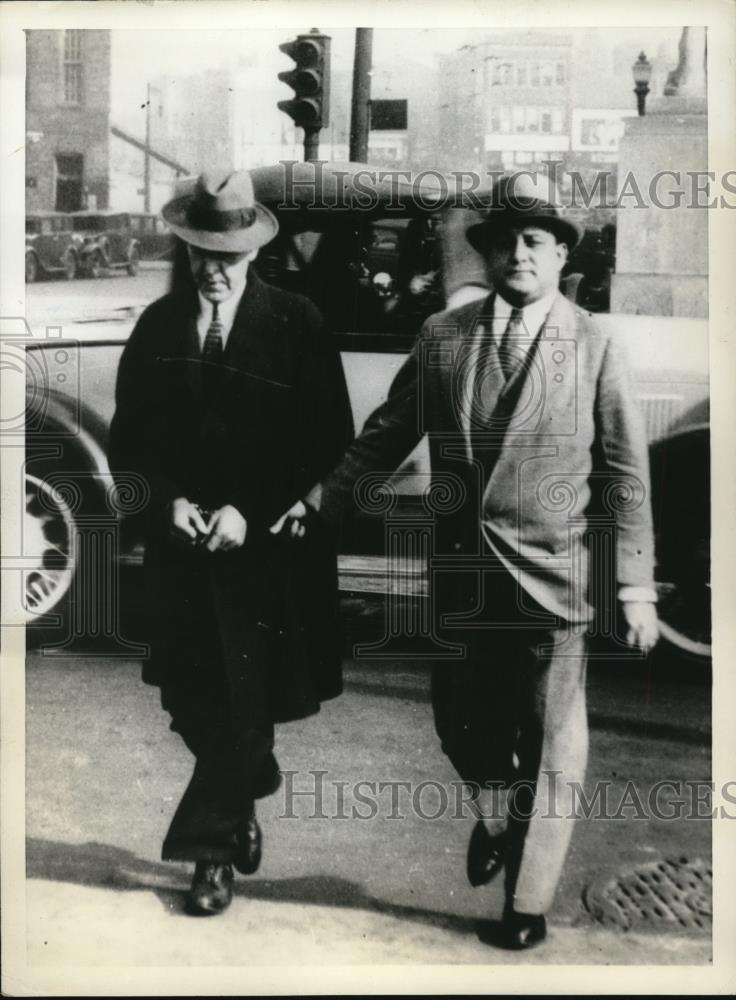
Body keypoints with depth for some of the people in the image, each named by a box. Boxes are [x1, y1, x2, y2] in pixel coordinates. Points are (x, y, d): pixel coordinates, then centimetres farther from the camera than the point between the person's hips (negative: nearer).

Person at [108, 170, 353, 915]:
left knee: (242, 698, -1)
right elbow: (129, 438, 9)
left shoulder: (297, 324, -5)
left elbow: (327, 444, -6)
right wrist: (167, 499, -8)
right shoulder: (158, 324, 5)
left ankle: (211, 845, 12)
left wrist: (253, 513, -13)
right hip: (180, 542, 3)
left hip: (267, 547, -3)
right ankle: (248, 792, 36)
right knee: (194, 701, 10)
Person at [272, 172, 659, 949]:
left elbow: (626, 474, -5)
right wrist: (321, 499, 5)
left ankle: (527, 905, 25)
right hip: (461, 571, 3)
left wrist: (635, 589, -8)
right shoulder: (441, 336, 4)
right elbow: (388, 432, 11)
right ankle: (497, 819, 48)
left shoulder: (594, 346, -4)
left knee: (549, 748, 6)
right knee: (461, 724, 16)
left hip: (552, 578, -2)